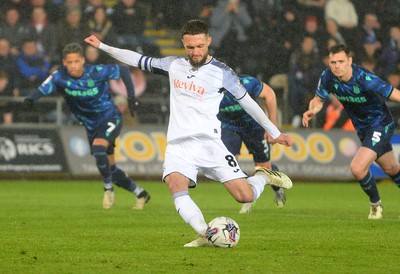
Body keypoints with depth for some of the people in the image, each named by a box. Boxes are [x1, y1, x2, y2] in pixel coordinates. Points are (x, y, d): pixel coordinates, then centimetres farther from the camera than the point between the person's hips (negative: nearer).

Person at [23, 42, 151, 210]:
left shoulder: (97, 72, -21)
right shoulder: (60, 77, -16)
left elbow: (123, 70, -7)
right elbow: (43, 90, -28)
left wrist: (131, 96, -13)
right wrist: (31, 99, -50)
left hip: (110, 118, -5)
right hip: (91, 126, 5)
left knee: (98, 147, -33)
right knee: (110, 169, 10)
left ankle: (108, 188, -12)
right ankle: (140, 194, 31)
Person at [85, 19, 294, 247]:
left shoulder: (221, 72, 0)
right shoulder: (174, 65, 12)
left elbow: (248, 102, 7)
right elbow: (140, 60, 23)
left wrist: (275, 133, 11)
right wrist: (103, 47, 25)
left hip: (208, 142, -3)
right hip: (178, 144, 3)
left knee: (245, 196, -11)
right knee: (176, 186, -30)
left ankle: (264, 177, 22)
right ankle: (205, 235, -36)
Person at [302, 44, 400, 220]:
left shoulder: (364, 79, -32)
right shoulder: (328, 77, -15)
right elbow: (318, 100, 1)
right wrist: (312, 110, -21)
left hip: (380, 124, -6)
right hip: (362, 129, 6)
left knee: (357, 168, -19)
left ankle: (375, 204, 7)